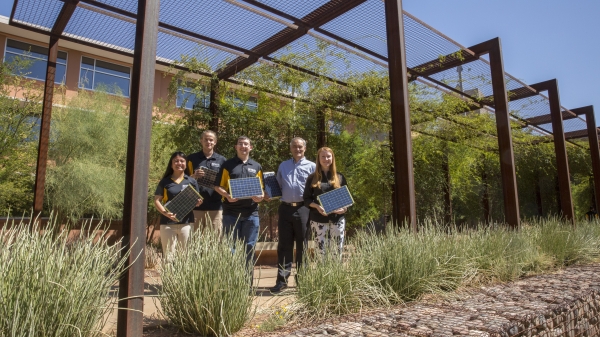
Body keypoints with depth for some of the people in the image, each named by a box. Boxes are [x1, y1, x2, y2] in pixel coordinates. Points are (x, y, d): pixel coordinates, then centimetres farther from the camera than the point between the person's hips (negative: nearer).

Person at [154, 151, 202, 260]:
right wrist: (165, 212, -15)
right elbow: (157, 200, 2)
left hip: (186, 222, 1)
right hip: (167, 223, -1)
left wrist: (198, 203, -12)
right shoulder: (165, 182, 5)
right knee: (168, 254, 5)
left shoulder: (191, 181, 7)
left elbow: (196, 200, 12)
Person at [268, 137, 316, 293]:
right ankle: (282, 280, 8)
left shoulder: (311, 166, 5)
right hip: (285, 208, 3)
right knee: (284, 245, 3)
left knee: (302, 245, 7)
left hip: (303, 209, -2)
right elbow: (278, 187, 17)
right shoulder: (283, 166, 16)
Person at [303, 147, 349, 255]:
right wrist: (317, 206, -15)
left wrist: (345, 208, -10)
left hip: (337, 219, 1)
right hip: (318, 219, -1)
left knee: (338, 250, 3)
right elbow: (306, 199, 3)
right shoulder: (312, 178, 5)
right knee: (322, 250, 2)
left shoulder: (339, 177, 9)